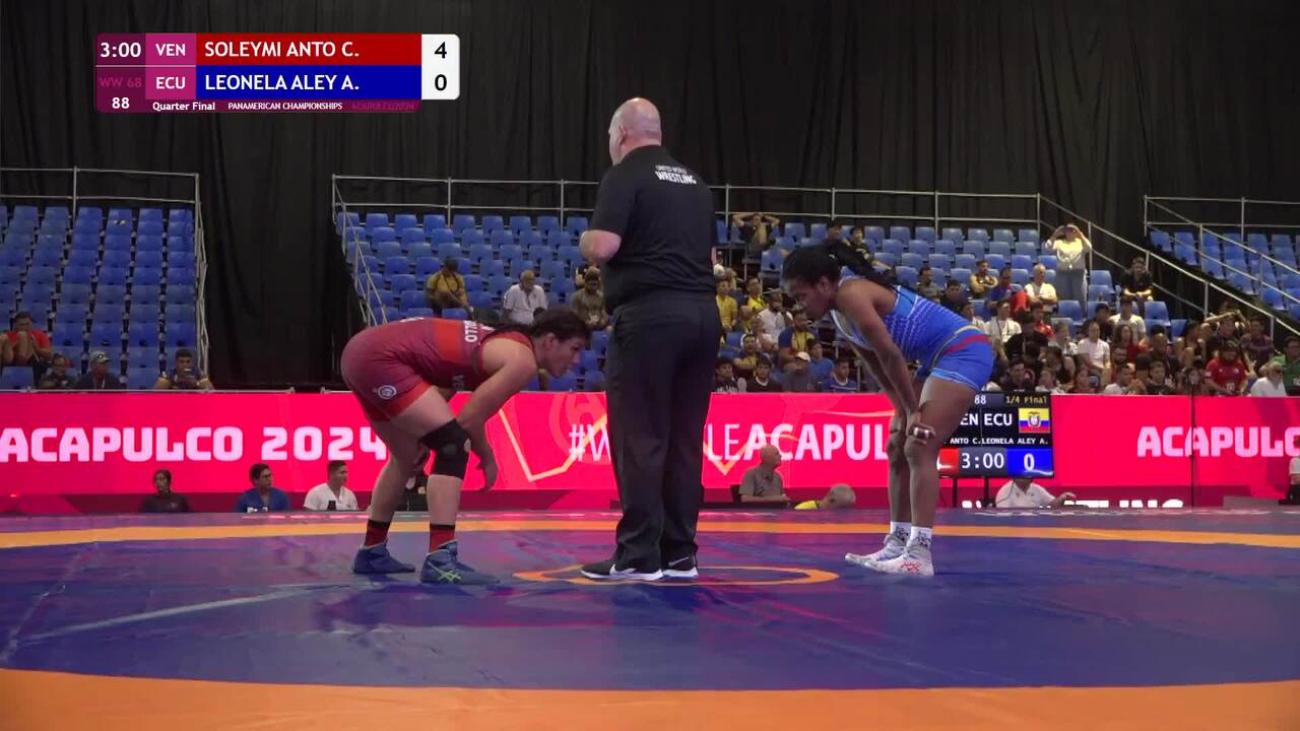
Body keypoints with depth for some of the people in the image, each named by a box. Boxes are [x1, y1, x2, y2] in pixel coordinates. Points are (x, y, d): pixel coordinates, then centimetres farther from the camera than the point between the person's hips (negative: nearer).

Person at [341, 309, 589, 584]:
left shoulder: (506, 343, 18)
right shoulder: (523, 359, -9)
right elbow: (469, 418, -9)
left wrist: (424, 435, 20)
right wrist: (487, 459, 9)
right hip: (382, 358, -10)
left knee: (408, 457, 23)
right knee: (454, 446, -12)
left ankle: (372, 552, 35)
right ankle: (440, 560, -18)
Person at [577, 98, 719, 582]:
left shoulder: (624, 177, -3)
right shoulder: (695, 182, 19)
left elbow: (603, 247, -14)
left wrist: (585, 239, 6)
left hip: (649, 313, -7)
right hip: (702, 311, 7)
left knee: (640, 436, -3)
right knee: (685, 437, 9)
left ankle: (639, 554, -1)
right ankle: (680, 552, 12)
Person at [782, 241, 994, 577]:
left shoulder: (851, 293, -19)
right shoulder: (840, 311, 9)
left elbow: (890, 355, -19)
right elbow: (877, 365, 13)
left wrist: (913, 411, -13)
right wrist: (902, 410, 6)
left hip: (963, 350, -10)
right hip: (941, 359, 10)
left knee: (919, 449, -15)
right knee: (898, 448, 10)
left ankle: (919, 554, -16)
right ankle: (898, 543, 16)